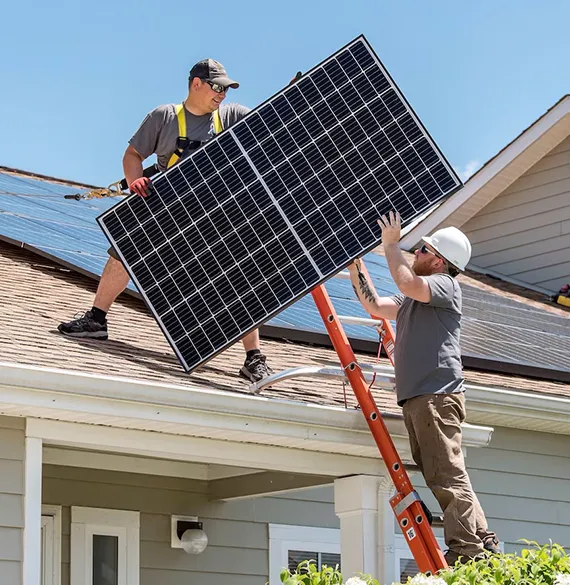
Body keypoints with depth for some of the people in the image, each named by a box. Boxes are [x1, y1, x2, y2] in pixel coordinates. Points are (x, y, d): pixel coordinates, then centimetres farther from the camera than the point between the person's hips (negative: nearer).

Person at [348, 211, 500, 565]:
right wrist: (355, 265, 29)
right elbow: (375, 305, 36)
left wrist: (391, 245, -7)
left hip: (437, 394, -10)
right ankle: (483, 543, 6)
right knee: (444, 478, 5)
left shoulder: (445, 285, -1)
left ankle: (467, 551, -19)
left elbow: (408, 284, -20)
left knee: (447, 476, -15)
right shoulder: (413, 300, 28)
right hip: (416, 398, 10)